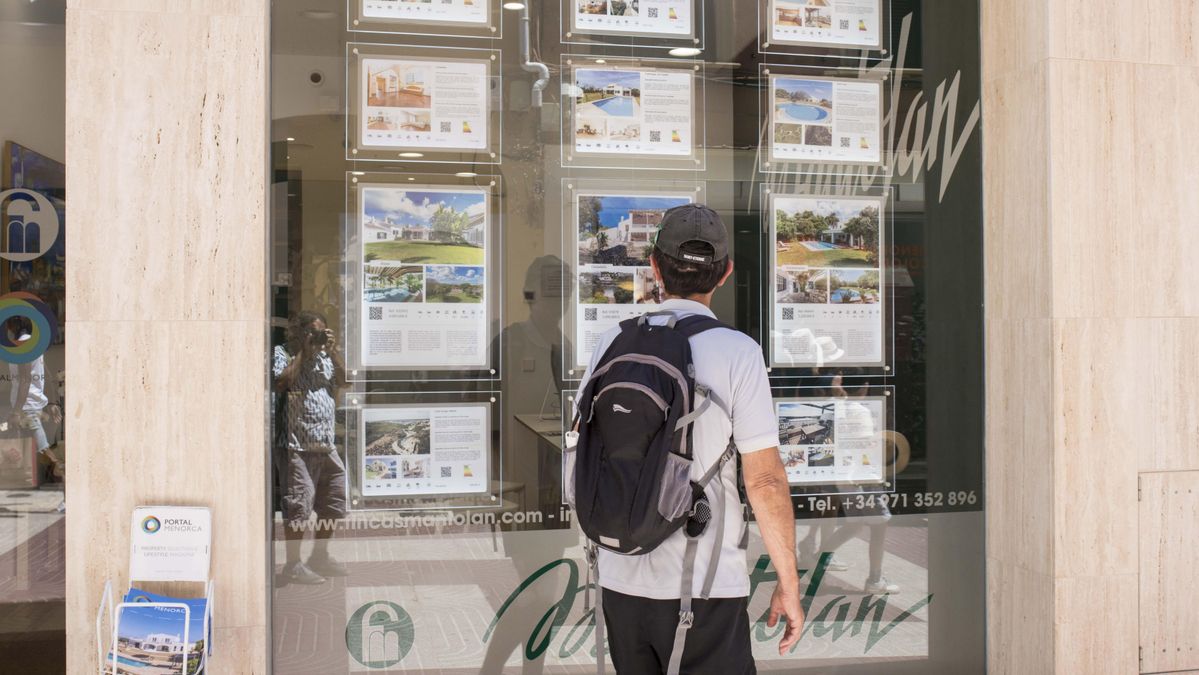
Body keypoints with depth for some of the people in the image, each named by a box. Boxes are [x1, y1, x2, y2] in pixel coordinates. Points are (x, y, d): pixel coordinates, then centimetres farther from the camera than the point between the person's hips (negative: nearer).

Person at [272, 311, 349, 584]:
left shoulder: (324, 356, 18)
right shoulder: (282, 353, -1)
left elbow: (344, 381, 10)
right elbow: (280, 384, -17)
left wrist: (333, 352, 0)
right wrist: (304, 353, -12)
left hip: (327, 444, 8)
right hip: (299, 445, -8)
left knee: (333, 502, 13)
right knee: (299, 504, -8)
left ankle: (320, 557, 27)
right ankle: (293, 565, 0)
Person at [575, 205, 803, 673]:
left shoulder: (615, 342, 1)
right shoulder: (738, 353, -11)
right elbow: (765, 480, -12)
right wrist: (789, 585, -2)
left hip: (621, 581, 5)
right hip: (703, 589, -4)